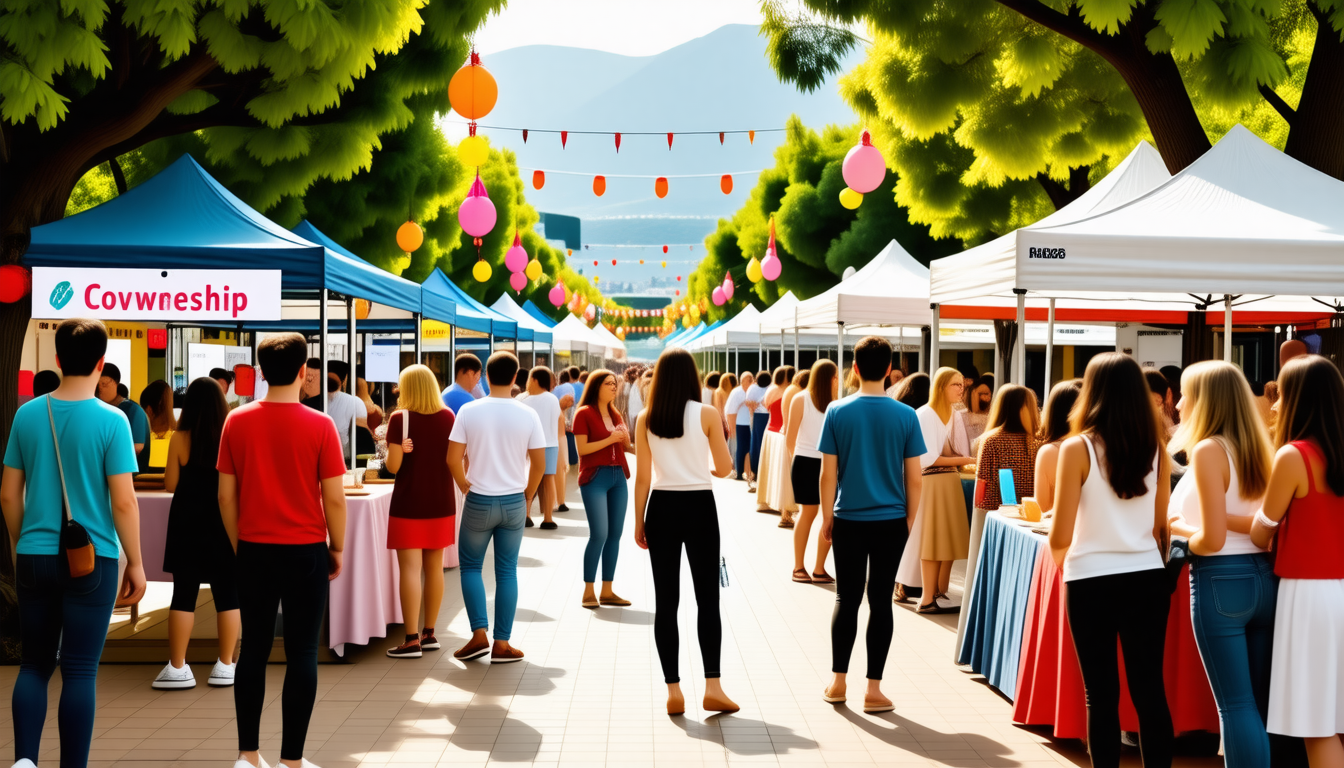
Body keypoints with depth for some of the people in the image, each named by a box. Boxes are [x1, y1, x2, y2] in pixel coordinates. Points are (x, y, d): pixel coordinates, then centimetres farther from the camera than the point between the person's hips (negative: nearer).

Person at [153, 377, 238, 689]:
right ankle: (224, 666, 9)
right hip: (225, 523, 0)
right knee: (228, 594, 7)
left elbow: (170, 484, -5)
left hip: (188, 524, 0)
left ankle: (177, 668, 7)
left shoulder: (180, 439, -8)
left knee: (184, 593, 6)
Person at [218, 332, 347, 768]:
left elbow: (226, 496, 2)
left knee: (254, 649, 12)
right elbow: (334, 499, -8)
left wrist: (239, 547, 13)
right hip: (305, 551, -3)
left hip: (255, 550, 3)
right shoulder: (319, 425, -9)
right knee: (302, 654, 4)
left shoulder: (237, 422, -1)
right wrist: (337, 549, 5)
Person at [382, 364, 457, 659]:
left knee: (410, 569, -5)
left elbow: (393, 465, -12)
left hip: (409, 504, -5)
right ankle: (429, 633, 20)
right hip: (441, 503, 5)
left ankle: (411, 640, -7)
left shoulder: (400, 418, -11)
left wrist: (397, 449, 7)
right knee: (434, 567, 13)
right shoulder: (448, 417, 3)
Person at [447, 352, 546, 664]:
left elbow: (453, 459, -9)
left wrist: (465, 485, 9)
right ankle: (502, 644, 10)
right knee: (507, 571, 8)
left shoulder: (469, 411, -9)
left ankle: (479, 634, 3)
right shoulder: (527, 415, -6)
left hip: (478, 501, -1)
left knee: (470, 566, 14)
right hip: (514, 503, 1)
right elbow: (539, 465, -3)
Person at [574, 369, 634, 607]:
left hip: (618, 477, 7)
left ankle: (607, 591, 11)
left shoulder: (615, 414, 15)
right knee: (599, 534, -11)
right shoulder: (584, 413, -5)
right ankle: (588, 592, -2)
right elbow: (582, 448, -12)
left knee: (615, 534, 5)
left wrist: (626, 440, 0)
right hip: (595, 477, -7)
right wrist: (610, 439, -17)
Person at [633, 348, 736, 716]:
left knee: (666, 600, 6)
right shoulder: (706, 415, -5)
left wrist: (639, 521, 7)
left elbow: (643, 477, 0)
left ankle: (674, 691, 7)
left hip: (662, 507, 2)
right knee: (707, 598, 5)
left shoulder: (646, 420, 0)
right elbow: (724, 468, -1)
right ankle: (713, 688, 2)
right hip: (699, 506, -2)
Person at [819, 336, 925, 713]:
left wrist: (827, 518, 7)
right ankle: (873, 689, 9)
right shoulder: (906, 416, -5)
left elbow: (828, 474, -4)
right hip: (891, 522, 0)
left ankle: (838, 681, 18)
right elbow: (914, 478, -2)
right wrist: (909, 520, 11)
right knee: (880, 600, 5)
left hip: (849, 521, 0)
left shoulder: (837, 412, -6)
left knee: (846, 598, 12)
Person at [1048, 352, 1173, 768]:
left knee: (1101, 695, 5)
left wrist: (1058, 558, 10)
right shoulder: (1156, 448, 1)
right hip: (1147, 578, 3)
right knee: (1150, 690, 10)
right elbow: (1161, 527, 6)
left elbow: (1061, 536, -10)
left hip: (1091, 581, -3)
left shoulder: (1078, 448, -10)